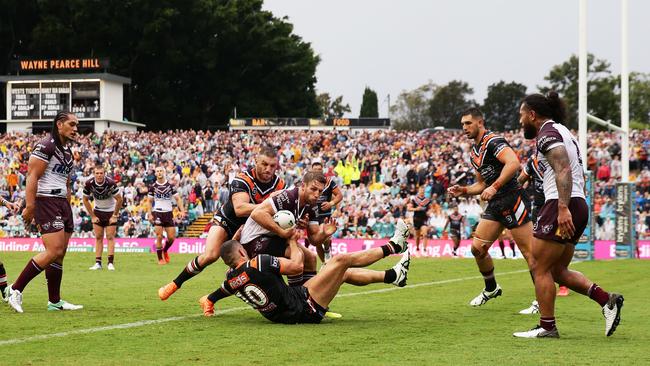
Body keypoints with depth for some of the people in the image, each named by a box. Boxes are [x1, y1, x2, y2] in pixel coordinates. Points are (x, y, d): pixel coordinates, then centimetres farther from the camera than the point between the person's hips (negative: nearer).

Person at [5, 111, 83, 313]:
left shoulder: (67, 152, 19)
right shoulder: (46, 146, -9)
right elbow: (32, 177, -15)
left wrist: (67, 209, 23)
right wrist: (30, 207, -20)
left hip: (62, 203, 9)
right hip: (46, 201, -9)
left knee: (59, 254, 7)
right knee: (54, 251, -17)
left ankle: (55, 302, 12)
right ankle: (15, 289, -10)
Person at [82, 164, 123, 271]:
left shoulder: (111, 183, -26)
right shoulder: (89, 184, -18)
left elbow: (119, 200, -15)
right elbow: (85, 200, -3)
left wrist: (115, 215, -12)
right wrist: (92, 216, -4)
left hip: (111, 211, -3)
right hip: (98, 211, 3)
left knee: (110, 236, -8)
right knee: (98, 237, 0)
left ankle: (110, 263, -7)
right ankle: (98, 263, 0)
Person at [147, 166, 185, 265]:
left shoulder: (170, 186, 2)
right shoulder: (153, 186, 2)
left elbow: (177, 198, 2)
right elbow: (150, 201, 9)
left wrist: (182, 210, -10)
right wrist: (150, 214, 0)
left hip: (168, 212, 1)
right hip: (157, 212, -1)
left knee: (171, 237, -1)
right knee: (159, 236, -8)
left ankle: (165, 251, 29)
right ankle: (160, 259, 2)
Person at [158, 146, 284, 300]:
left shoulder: (279, 184, -17)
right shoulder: (243, 179, -31)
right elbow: (239, 209, -46)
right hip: (226, 220, -5)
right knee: (210, 256, -24)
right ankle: (175, 284, -6)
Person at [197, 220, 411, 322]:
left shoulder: (231, 278, -3)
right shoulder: (257, 263, -23)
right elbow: (296, 266, -16)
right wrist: (293, 241, -1)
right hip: (304, 308, -9)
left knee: (345, 273, 20)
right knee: (342, 260, -3)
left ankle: (392, 275, 31)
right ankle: (393, 247, 16)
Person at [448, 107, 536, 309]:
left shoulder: (493, 141, -11)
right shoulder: (474, 151, 18)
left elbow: (513, 163, -27)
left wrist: (494, 187, -28)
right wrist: (463, 191, 11)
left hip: (512, 199, -9)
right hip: (495, 205, 9)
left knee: (529, 252, -8)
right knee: (477, 248, 7)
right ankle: (491, 289, 27)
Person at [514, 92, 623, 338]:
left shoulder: (547, 133, -8)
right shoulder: (562, 131, 23)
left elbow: (563, 170, -21)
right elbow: (580, 176, 24)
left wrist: (563, 208, -29)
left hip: (562, 207, -10)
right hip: (579, 205, 10)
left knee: (540, 268, -2)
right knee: (558, 270, 13)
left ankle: (547, 327, 1)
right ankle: (607, 300, 3)